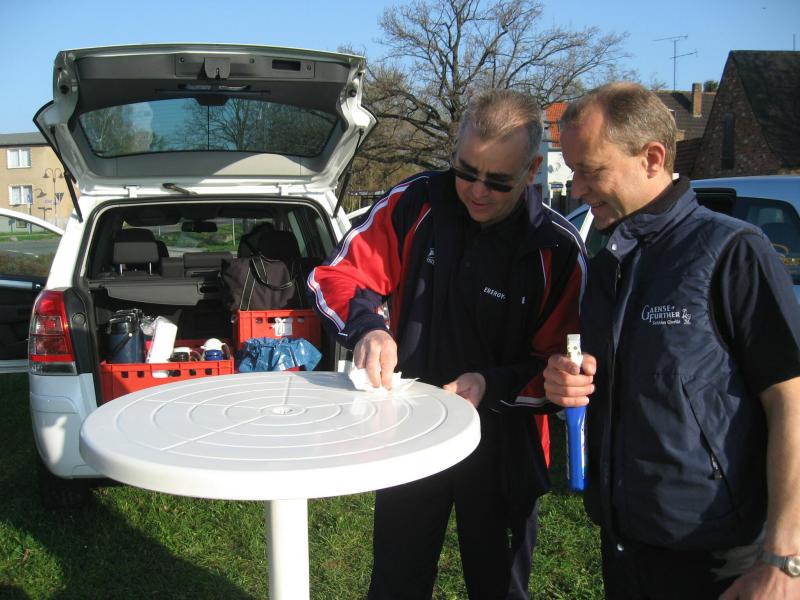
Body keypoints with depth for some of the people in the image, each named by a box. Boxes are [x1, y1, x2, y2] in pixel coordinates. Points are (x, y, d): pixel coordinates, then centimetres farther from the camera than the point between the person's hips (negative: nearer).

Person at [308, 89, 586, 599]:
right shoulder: (415, 203, -11)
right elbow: (337, 276, -6)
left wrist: (493, 386, -26)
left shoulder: (558, 249, -13)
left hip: (502, 447, -1)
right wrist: (367, 328, -26)